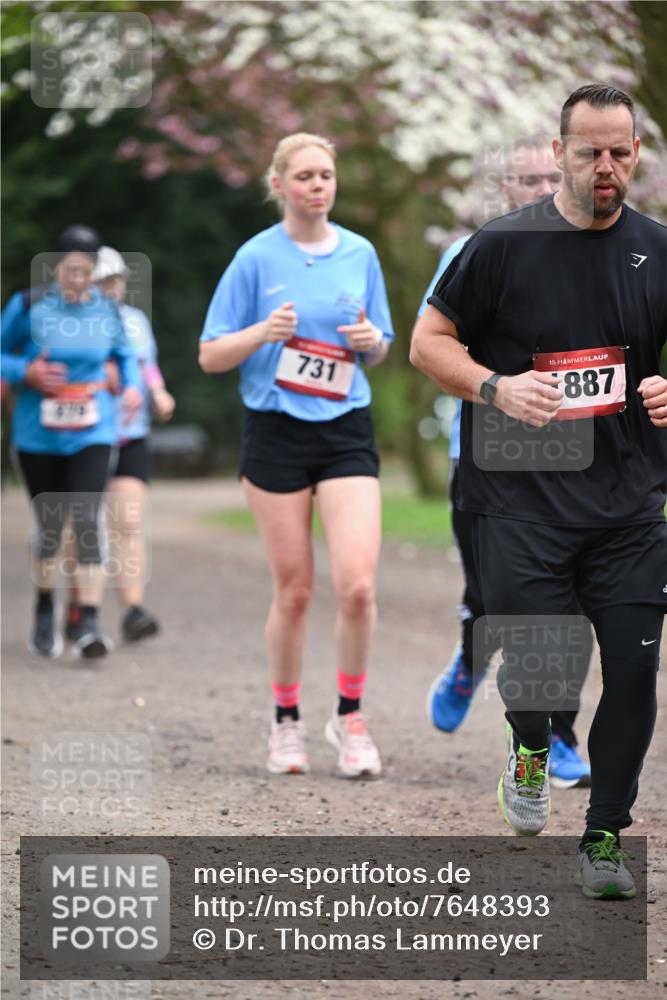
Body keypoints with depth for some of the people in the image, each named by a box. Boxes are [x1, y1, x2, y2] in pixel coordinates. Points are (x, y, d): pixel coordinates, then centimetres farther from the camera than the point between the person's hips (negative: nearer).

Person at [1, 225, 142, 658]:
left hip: (91, 436, 0)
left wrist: (133, 386, 1)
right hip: (38, 438, 0)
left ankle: (91, 623, -19)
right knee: (49, 528, 10)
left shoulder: (107, 311, 2)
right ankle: (46, 615, 33)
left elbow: (125, 355, 19)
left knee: (87, 522, -15)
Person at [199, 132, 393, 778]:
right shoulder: (256, 258, -2)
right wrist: (264, 332, -18)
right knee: (293, 591, 3)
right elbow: (211, 356, -1)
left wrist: (371, 340, -6)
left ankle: (350, 718, 5)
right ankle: (286, 722, 21)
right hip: (276, 432, -2)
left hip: (346, 433, 2)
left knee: (357, 584, -12)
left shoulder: (360, 254, 7)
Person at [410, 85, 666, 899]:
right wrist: (495, 388, -16)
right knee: (536, 669, -8)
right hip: (522, 499, -3)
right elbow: (429, 341, 2)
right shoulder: (504, 245, -4)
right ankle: (530, 749, 29)